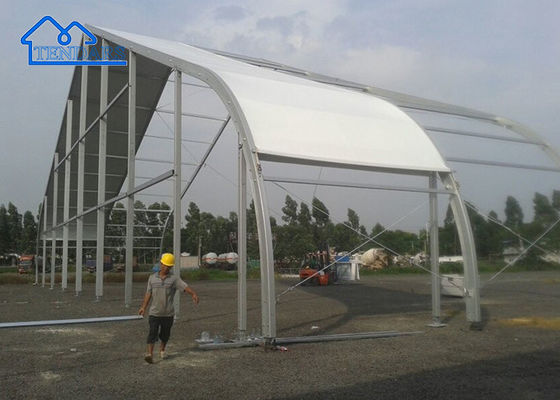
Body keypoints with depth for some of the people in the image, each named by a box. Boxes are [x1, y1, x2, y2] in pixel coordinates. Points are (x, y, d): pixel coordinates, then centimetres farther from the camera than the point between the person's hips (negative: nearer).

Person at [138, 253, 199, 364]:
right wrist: (143, 307, 7)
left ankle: (162, 349, 35)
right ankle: (149, 353, -15)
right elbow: (148, 293, 11)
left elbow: (185, 287, -18)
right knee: (153, 332, -12)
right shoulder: (152, 278, 5)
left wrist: (193, 294, -36)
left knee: (165, 334, 13)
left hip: (168, 313, 0)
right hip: (154, 312, 0)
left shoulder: (174, 279, -3)